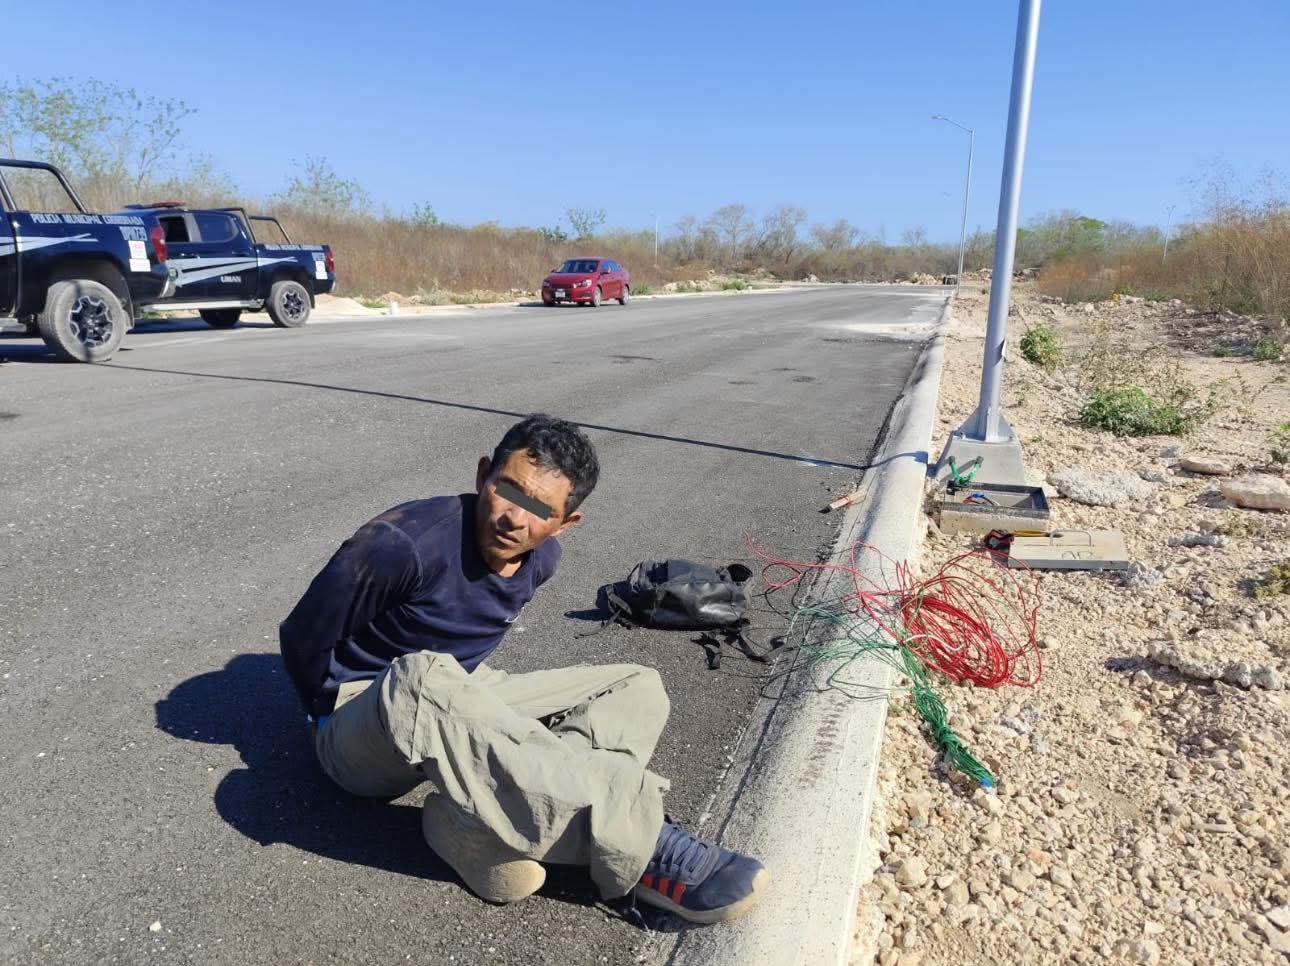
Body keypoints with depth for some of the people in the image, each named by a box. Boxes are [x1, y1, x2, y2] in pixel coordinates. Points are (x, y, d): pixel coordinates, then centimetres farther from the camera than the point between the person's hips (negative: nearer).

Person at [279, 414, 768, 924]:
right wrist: (332, 720, 3)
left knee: (639, 688, -7)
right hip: (362, 726, -6)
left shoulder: (541, 558, -5)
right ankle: (635, 839, -39)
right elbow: (303, 637, -12)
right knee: (421, 679, -44)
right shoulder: (402, 545, -26)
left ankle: (475, 824, -28)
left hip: (458, 708, 7)